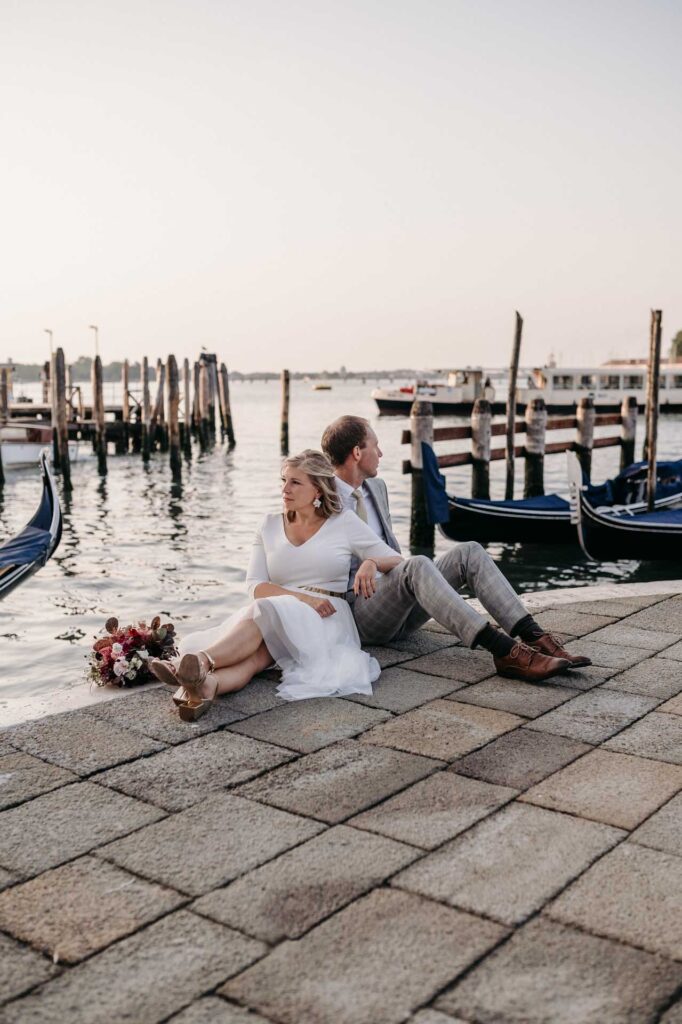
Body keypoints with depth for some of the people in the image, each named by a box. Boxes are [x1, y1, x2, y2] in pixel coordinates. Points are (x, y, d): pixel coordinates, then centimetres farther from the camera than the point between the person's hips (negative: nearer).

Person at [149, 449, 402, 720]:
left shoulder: (344, 522, 10)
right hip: (277, 616, 3)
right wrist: (303, 598, -12)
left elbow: (396, 562, 11)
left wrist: (371, 562, -14)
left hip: (326, 619, -3)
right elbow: (255, 586, 6)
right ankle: (204, 686, -64)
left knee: (263, 613, -36)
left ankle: (200, 662, -59)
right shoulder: (270, 525, 17)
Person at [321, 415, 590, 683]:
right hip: (359, 610, -7)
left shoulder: (376, 487, 16)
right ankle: (504, 651, -44)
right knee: (417, 565, -35)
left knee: (469, 552, -12)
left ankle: (533, 637, -26)